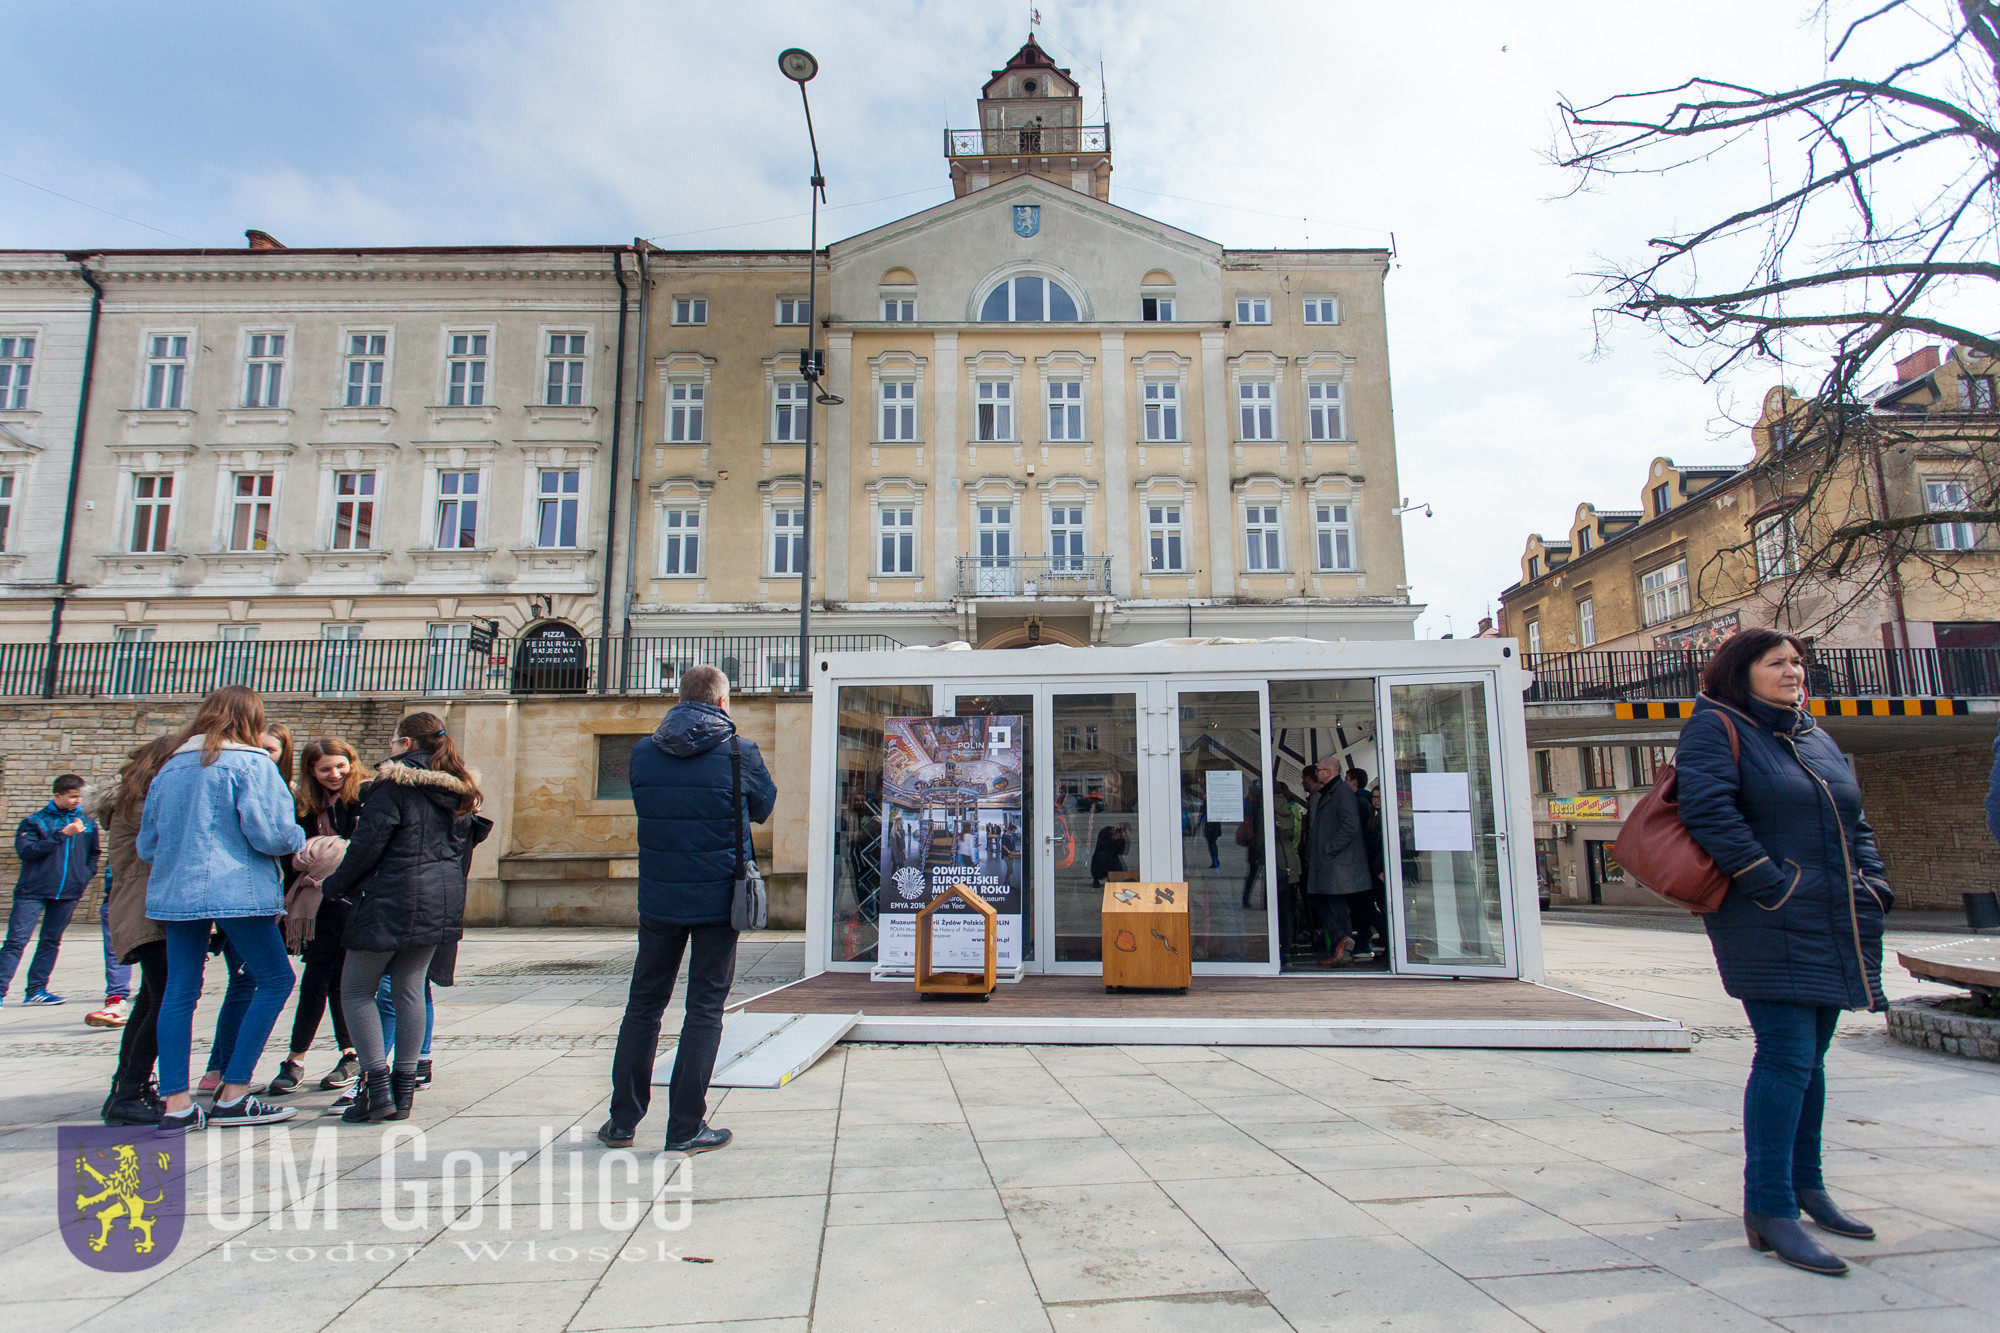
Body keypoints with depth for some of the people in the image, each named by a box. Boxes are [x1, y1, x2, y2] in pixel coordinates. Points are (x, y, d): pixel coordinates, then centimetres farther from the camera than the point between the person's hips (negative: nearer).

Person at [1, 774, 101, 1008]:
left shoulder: (87, 823, 11)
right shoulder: (35, 821, -1)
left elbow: (93, 853, 22)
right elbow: (25, 851, -13)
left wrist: (86, 875, 7)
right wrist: (61, 835, -19)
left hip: (68, 892, 4)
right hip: (33, 891, -4)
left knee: (51, 942, 9)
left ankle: (37, 990, 15)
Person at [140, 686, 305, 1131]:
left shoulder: (169, 769, 15)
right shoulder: (250, 764, -6)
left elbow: (146, 845, 19)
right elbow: (267, 832, -14)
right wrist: (298, 840, 6)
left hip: (174, 891, 7)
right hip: (234, 890, -7)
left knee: (180, 991, 9)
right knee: (275, 979, 3)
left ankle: (176, 1105, 9)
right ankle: (233, 1095, 2)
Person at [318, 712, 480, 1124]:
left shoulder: (393, 784, -11)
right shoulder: (457, 790, 11)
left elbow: (367, 846, -12)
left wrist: (332, 886, 2)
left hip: (391, 903, -7)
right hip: (440, 904, 7)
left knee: (356, 990, 6)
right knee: (410, 989, 12)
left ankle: (377, 1089, 0)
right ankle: (404, 1090, 14)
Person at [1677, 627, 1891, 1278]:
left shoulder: (1817, 738, 19)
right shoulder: (1715, 728, -7)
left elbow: (1854, 823, 23)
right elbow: (1709, 811, -19)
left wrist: (1873, 888, 8)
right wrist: (1773, 884, -20)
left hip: (1833, 926, 8)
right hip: (1771, 929, -8)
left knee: (1809, 1056, 16)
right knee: (1786, 1056, -12)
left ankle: (1806, 1185, 29)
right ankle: (1769, 1211, -6)